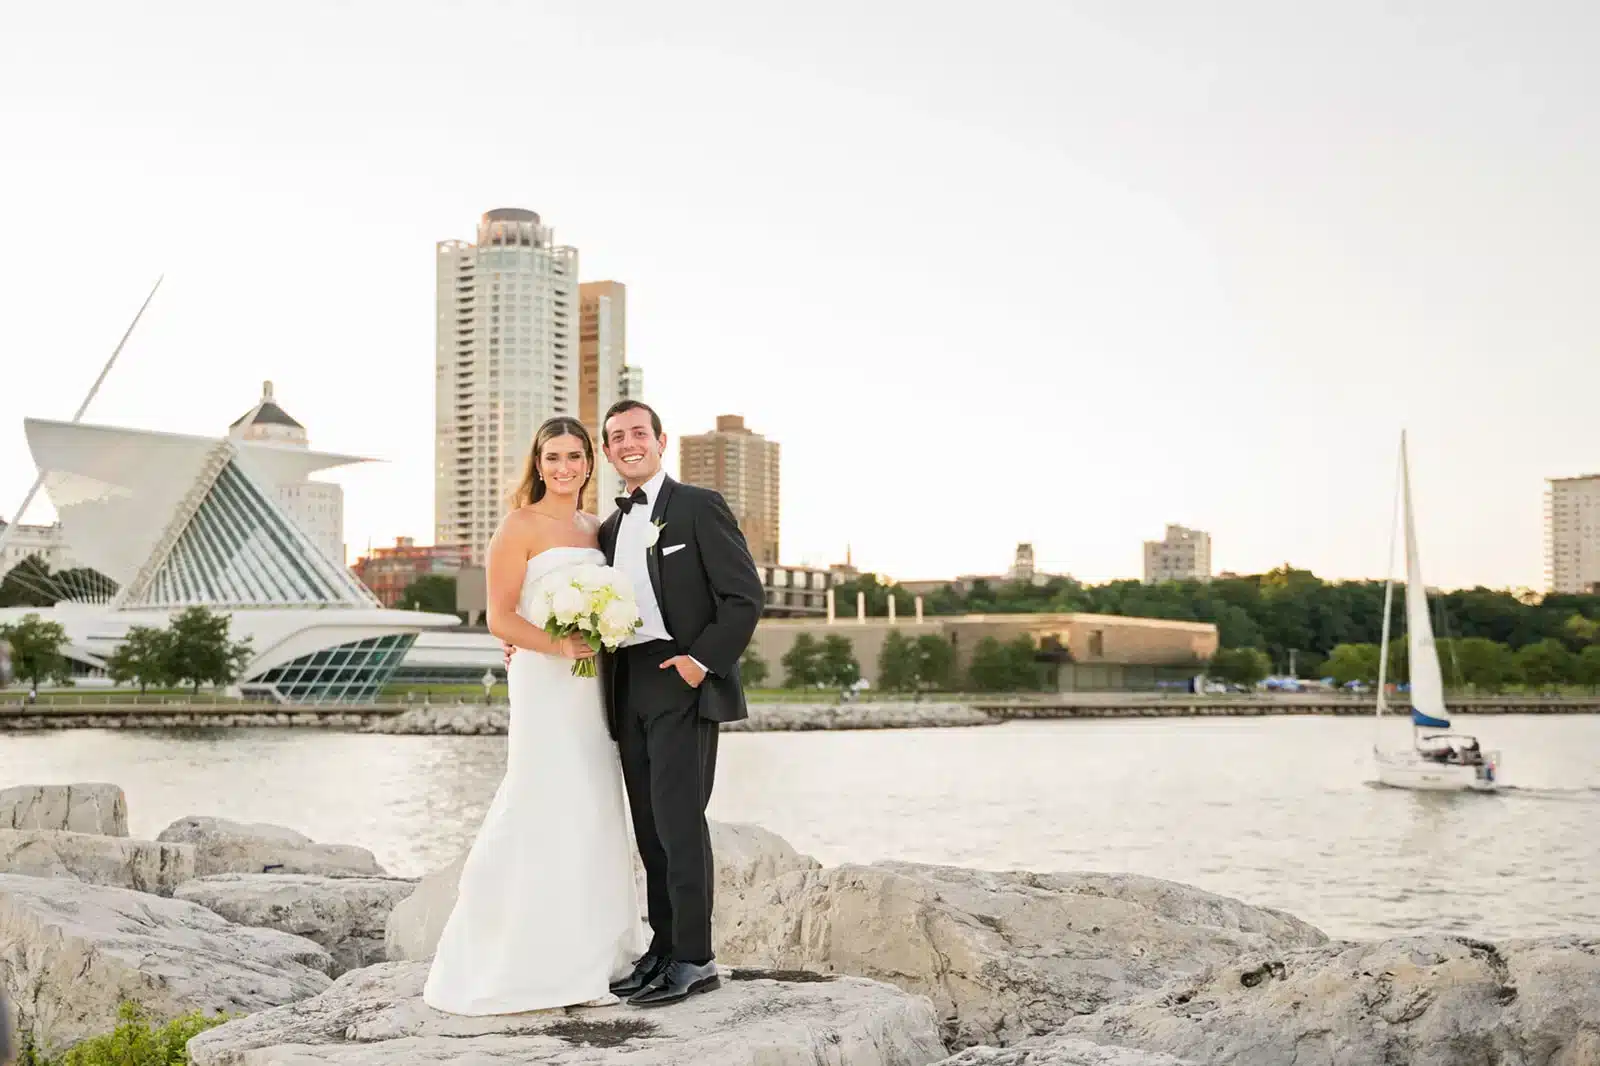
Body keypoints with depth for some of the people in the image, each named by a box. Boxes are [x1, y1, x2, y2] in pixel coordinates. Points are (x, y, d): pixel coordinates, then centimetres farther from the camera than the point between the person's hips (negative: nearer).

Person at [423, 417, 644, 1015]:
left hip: (591, 685, 7)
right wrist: (559, 646, -22)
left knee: (594, 817, 7)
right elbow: (500, 619, -10)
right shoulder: (520, 528, -4)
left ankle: (584, 956, 14)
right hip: (543, 682, -7)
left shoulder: (594, 529, 15)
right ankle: (533, 963, -3)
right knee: (547, 815, -9)